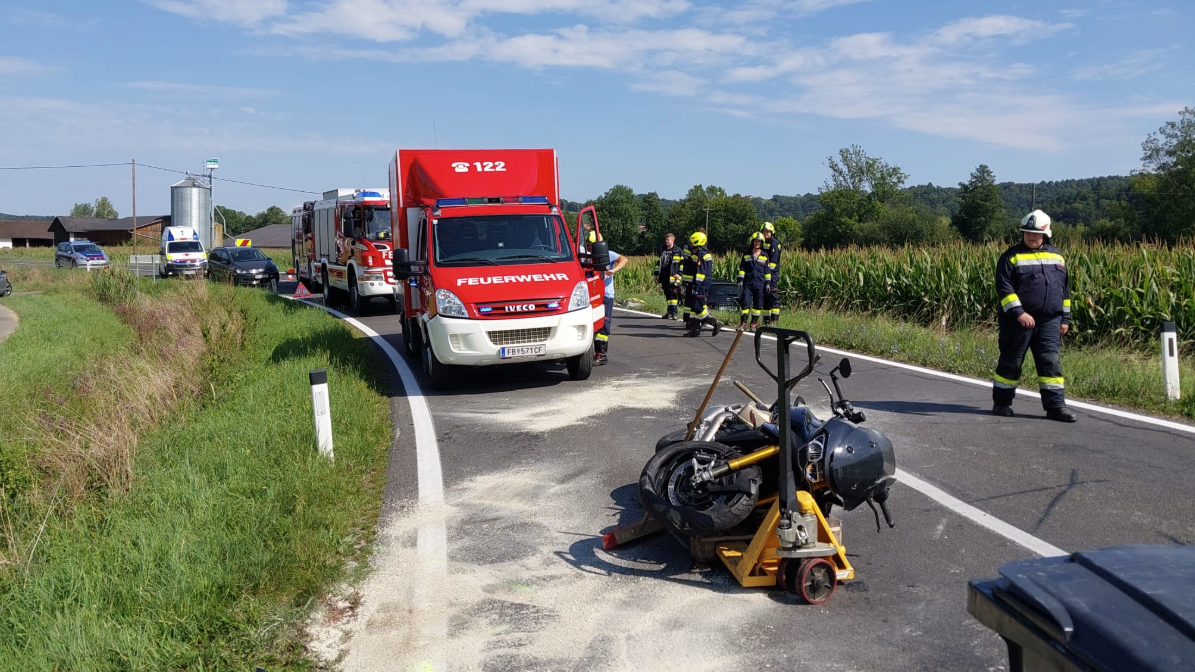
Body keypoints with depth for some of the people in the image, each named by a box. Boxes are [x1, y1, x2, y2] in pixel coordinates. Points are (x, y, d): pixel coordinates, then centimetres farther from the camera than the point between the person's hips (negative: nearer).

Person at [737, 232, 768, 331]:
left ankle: (754, 324, 13)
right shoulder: (746, 254, 7)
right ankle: (743, 323, -3)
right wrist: (740, 280, 0)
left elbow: (767, 271, 11)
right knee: (745, 302, -8)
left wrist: (767, 283, 6)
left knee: (758, 304, 3)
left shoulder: (765, 256, 8)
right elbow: (742, 268, 8)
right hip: (747, 283, -1)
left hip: (759, 284, 1)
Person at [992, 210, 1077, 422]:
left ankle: (1055, 405, 3)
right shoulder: (1012, 256, -2)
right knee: (1011, 361, 3)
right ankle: (1001, 403, 15)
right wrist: (1018, 313, -21)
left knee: (1051, 362, 0)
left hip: (1049, 321, 4)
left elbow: (1064, 290, 20)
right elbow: (1004, 287, -11)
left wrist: (1065, 319, 16)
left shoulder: (1056, 256, 15)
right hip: (1018, 321, -4)